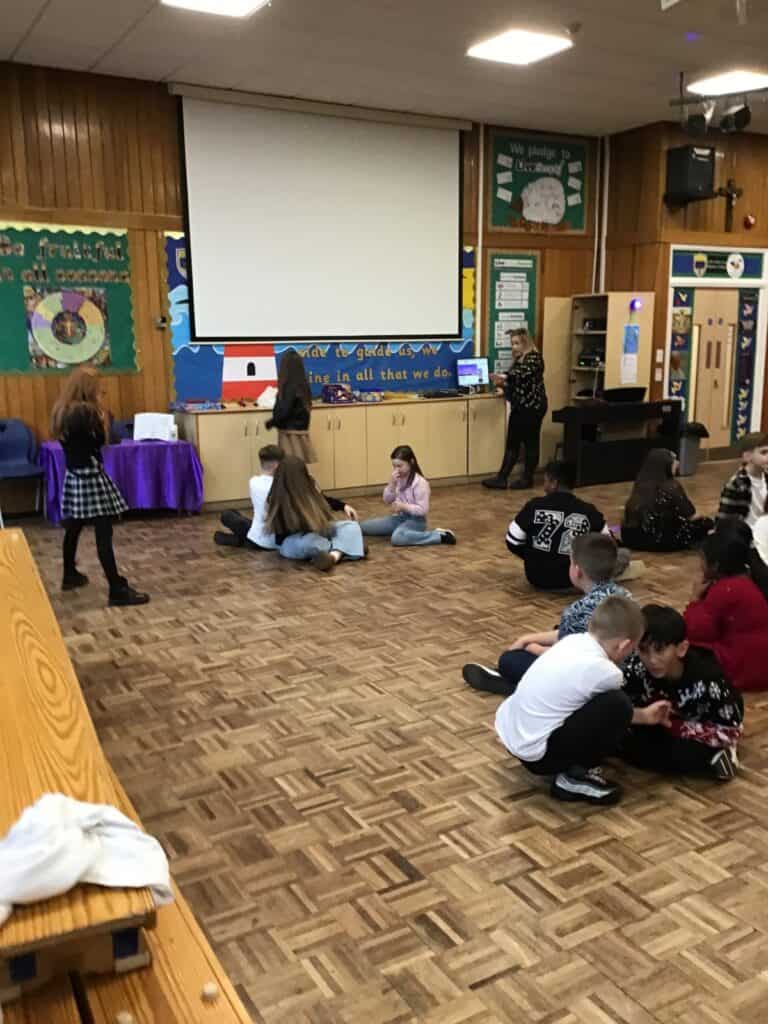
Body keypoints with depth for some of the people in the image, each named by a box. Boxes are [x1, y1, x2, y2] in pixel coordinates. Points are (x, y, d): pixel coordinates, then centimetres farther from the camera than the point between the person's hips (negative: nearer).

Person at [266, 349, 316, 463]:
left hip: (290, 432, -8)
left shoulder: (290, 387, -18)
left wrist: (271, 422, -1)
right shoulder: (302, 384, 8)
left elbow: (284, 411, -19)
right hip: (300, 430, 8)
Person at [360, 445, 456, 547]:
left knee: (397, 538, -40)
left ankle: (440, 536, -24)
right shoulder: (398, 479, 3)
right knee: (364, 527, -2)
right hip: (400, 517, 7)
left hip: (415, 520, -7)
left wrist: (403, 506, -23)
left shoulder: (419, 482, -18)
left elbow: (423, 509, -20)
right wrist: (392, 483, -12)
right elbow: (386, 501, 2)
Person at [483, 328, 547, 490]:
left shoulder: (534, 357, -10)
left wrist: (506, 376, -41)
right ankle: (501, 478, 4)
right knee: (512, 443, 5)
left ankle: (527, 479, 8)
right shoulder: (518, 359, 16)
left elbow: (523, 374, -29)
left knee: (530, 443, 0)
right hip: (519, 406, 9)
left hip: (532, 407, -9)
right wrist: (503, 384, 5)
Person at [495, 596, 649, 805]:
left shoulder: (573, 640, 3)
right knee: (617, 706, -13)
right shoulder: (605, 672, -18)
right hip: (534, 753, -8)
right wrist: (645, 717, 26)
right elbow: (616, 709, 6)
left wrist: (642, 714, 27)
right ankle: (576, 776, 1)